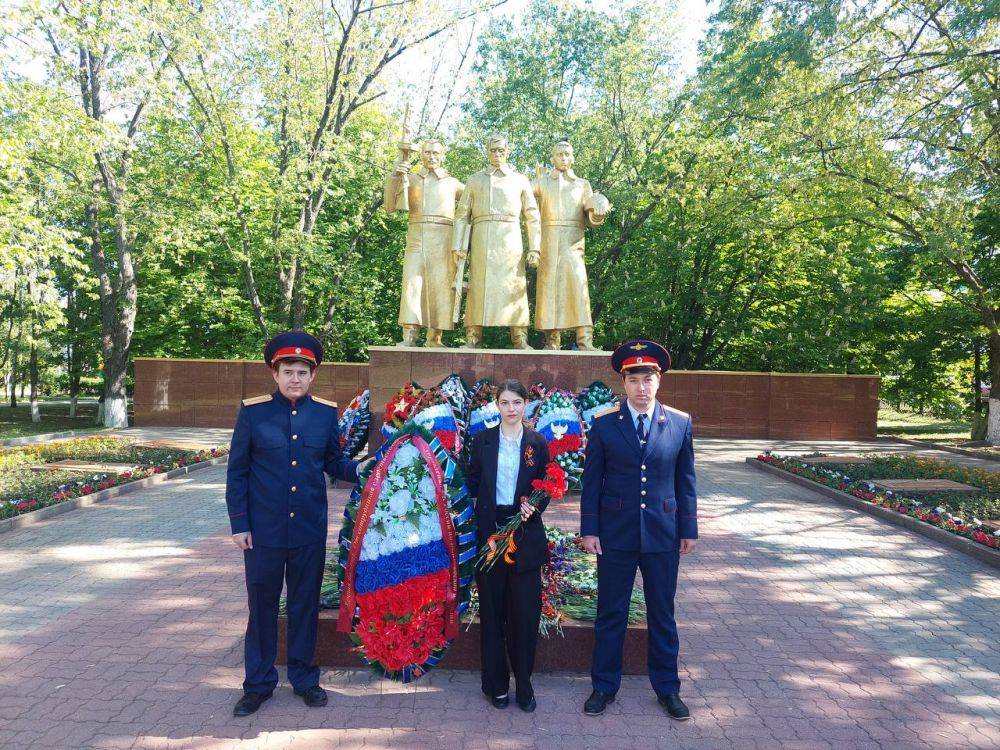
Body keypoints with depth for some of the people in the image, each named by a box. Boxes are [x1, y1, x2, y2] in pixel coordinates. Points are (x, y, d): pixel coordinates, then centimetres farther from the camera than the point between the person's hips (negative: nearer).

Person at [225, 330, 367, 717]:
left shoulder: (326, 412, 0)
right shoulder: (253, 411, -5)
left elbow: (334, 463, 7)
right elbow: (237, 472, -2)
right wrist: (238, 524, -5)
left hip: (310, 531, 2)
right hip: (263, 531, -1)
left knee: (305, 605, 14)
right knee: (262, 607, 12)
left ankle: (304, 677, 31)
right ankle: (259, 682, 28)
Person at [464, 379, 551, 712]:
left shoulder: (538, 443, 3)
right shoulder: (482, 441, 4)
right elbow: (472, 482, 7)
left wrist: (534, 507, -13)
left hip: (525, 534, 0)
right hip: (490, 532, 0)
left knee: (526, 610, 2)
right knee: (492, 611, 8)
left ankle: (523, 682, 19)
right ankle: (496, 683, 22)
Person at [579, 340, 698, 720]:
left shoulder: (680, 422, -1)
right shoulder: (603, 423, -4)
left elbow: (685, 480, 4)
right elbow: (591, 480, -2)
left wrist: (688, 529, 4)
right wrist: (589, 529, -4)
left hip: (663, 535, 1)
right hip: (615, 534, -1)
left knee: (662, 615, 13)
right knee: (610, 614, 10)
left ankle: (667, 688, 30)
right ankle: (604, 685, 27)